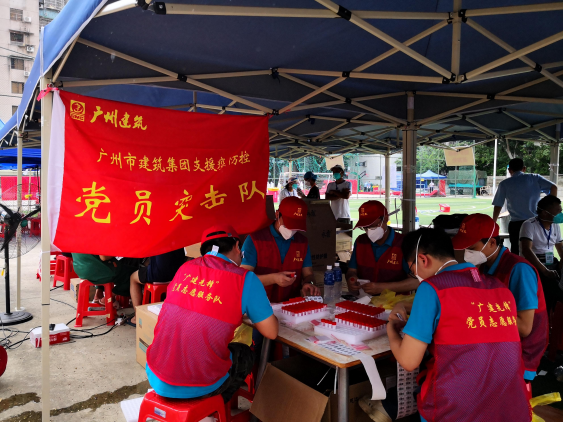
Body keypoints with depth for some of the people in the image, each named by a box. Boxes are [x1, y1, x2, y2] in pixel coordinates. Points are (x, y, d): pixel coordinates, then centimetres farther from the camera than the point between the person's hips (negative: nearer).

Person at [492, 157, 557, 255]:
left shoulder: (504, 184, 4)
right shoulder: (535, 178, 8)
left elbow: (497, 207, 2)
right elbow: (553, 187, -4)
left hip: (516, 224, -2)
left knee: (516, 254, 6)